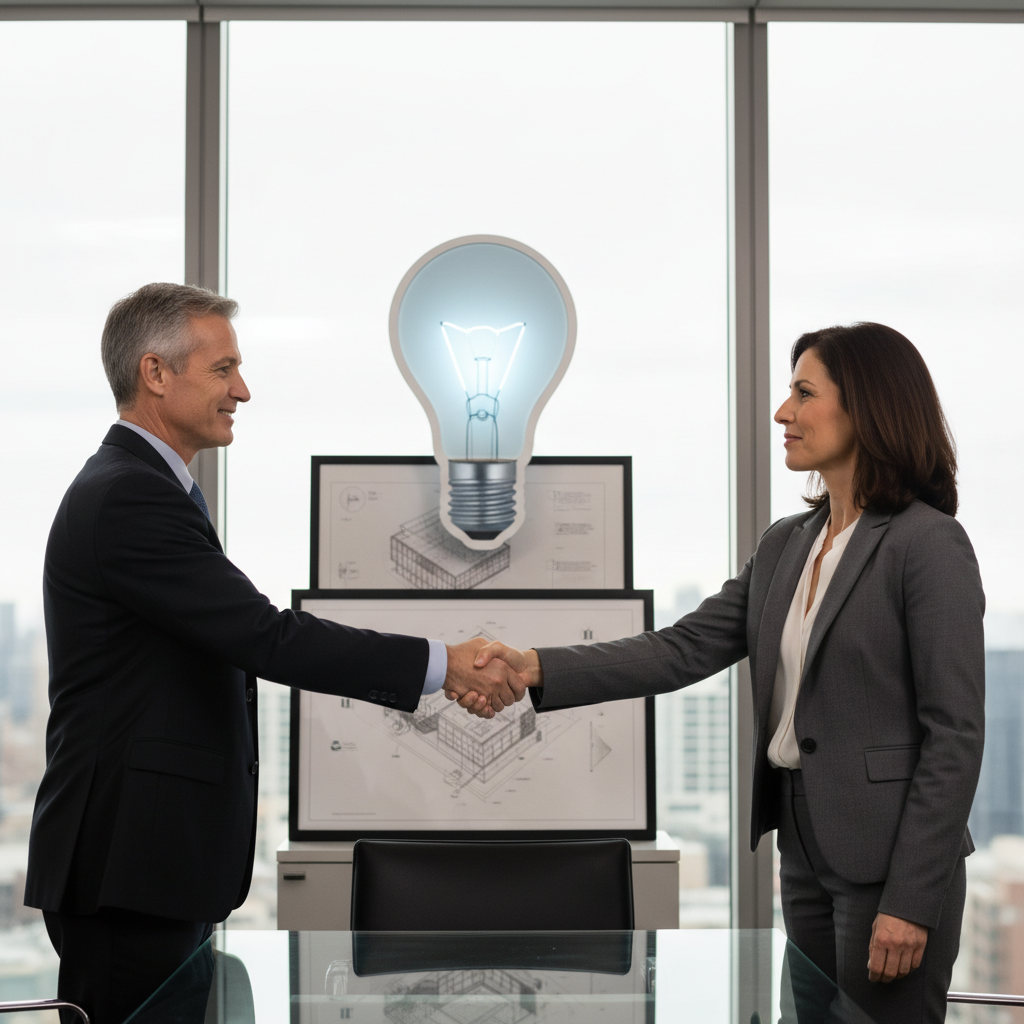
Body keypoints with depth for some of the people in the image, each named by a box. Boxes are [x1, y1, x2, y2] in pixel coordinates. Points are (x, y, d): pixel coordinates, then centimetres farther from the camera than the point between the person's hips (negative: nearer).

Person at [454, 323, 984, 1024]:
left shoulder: (929, 544, -13)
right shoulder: (785, 545, 10)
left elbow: (956, 733, -15)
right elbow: (684, 650, 3)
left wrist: (912, 900, -17)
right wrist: (536, 669, -10)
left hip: (889, 855, -7)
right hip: (805, 844, 8)